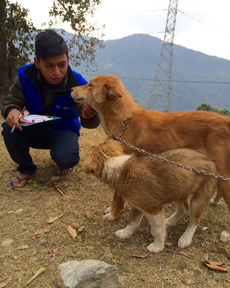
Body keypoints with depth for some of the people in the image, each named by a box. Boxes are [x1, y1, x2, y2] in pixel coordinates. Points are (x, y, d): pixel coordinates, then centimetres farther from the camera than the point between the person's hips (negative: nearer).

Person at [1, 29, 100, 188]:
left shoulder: (78, 83, -24)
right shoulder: (25, 76, -18)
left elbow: (88, 120, -28)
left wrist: (89, 116, -56)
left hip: (65, 131, -2)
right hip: (37, 130, 3)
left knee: (64, 158, -34)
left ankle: (67, 162, 9)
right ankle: (26, 169, 1)